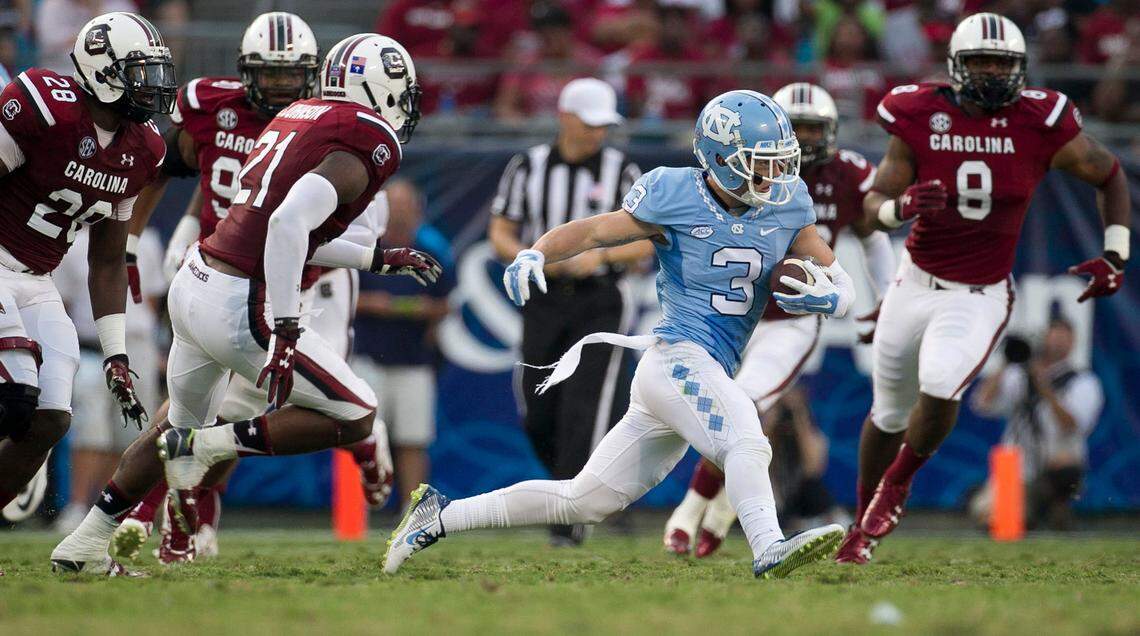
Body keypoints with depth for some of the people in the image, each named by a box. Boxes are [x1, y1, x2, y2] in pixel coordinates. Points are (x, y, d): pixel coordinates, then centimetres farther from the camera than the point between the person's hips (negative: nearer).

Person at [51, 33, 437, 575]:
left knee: (181, 428, 30)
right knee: (353, 418, 3)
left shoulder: (298, 118, 15)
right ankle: (207, 447, -3)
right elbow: (289, 224, -26)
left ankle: (84, 544, 32)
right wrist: (285, 334, -26)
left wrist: (379, 260, 30)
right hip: (239, 309, -9)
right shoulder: (364, 144, -12)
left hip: (193, 286, 9)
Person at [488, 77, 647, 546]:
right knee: (540, 416, 2)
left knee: (582, 414, -11)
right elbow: (500, 235, 5)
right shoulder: (528, 168, 3)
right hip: (544, 302, 2)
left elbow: (645, 243, -1)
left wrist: (600, 256, -17)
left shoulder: (622, 172, -1)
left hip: (599, 302, -2)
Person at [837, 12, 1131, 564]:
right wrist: (902, 206, -32)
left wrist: (1115, 255, -2)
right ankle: (863, 523, 37)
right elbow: (874, 204, -9)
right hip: (917, 284, 2)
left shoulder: (1039, 125, -12)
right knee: (889, 412, 14)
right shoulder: (920, 118, -10)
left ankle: (897, 483, 3)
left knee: (939, 389, -27)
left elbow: (1110, 176, 4)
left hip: (981, 296, -2)